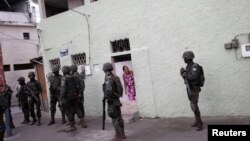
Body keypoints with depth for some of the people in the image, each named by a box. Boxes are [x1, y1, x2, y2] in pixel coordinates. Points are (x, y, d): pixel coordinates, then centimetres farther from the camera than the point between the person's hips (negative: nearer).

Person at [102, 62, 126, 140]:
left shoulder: (109, 78, -18)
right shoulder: (115, 77, 11)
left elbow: (109, 90, -29)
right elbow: (119, 88, 16)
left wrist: (105, 97, -14)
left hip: (112, 101, -9)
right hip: (116, 99, 9)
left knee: (114, 118, -2)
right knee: (119, 117, 14)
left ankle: (118, 135, 4)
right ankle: (122, 134, 22)